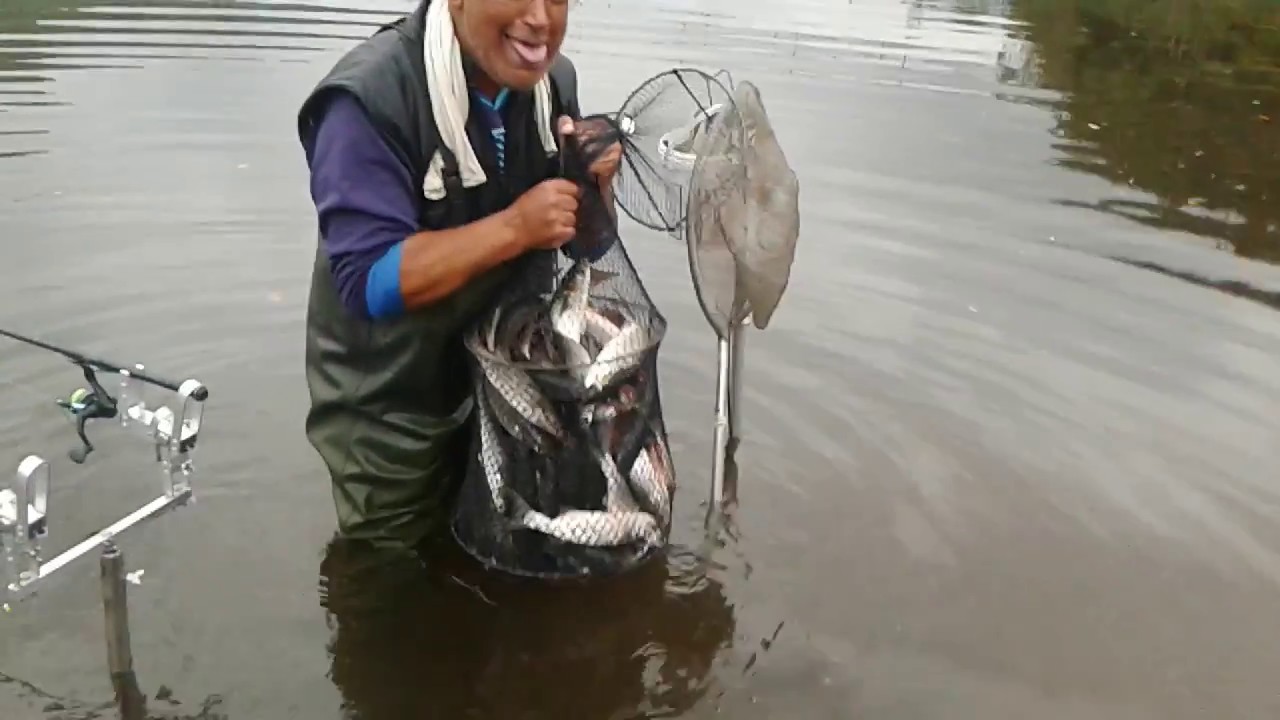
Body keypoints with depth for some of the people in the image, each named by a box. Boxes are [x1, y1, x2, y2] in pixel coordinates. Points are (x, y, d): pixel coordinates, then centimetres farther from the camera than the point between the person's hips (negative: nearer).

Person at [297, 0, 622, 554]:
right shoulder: (370, 97, -27)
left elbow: (584, 245, 2)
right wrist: (514, 226, -37)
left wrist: (593, 184, -19)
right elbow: (369, 282, -32)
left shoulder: (552, 82, -6)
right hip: (391, 414, -5)